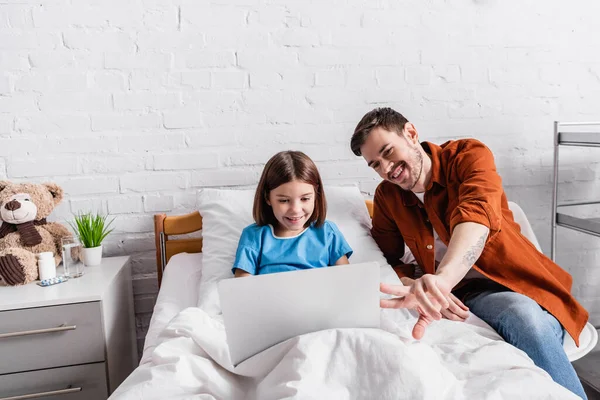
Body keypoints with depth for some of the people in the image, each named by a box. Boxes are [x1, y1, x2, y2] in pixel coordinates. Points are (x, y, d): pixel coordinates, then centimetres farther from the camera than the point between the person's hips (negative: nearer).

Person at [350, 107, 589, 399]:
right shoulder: (386, 197, 8)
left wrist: (441, 279, -48)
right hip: (458, 296, 2)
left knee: (528, 319, -36)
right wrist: (419, 289, -19)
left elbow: (476, 214, -27)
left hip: (512, 283, -2)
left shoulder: (468, 155, -7)